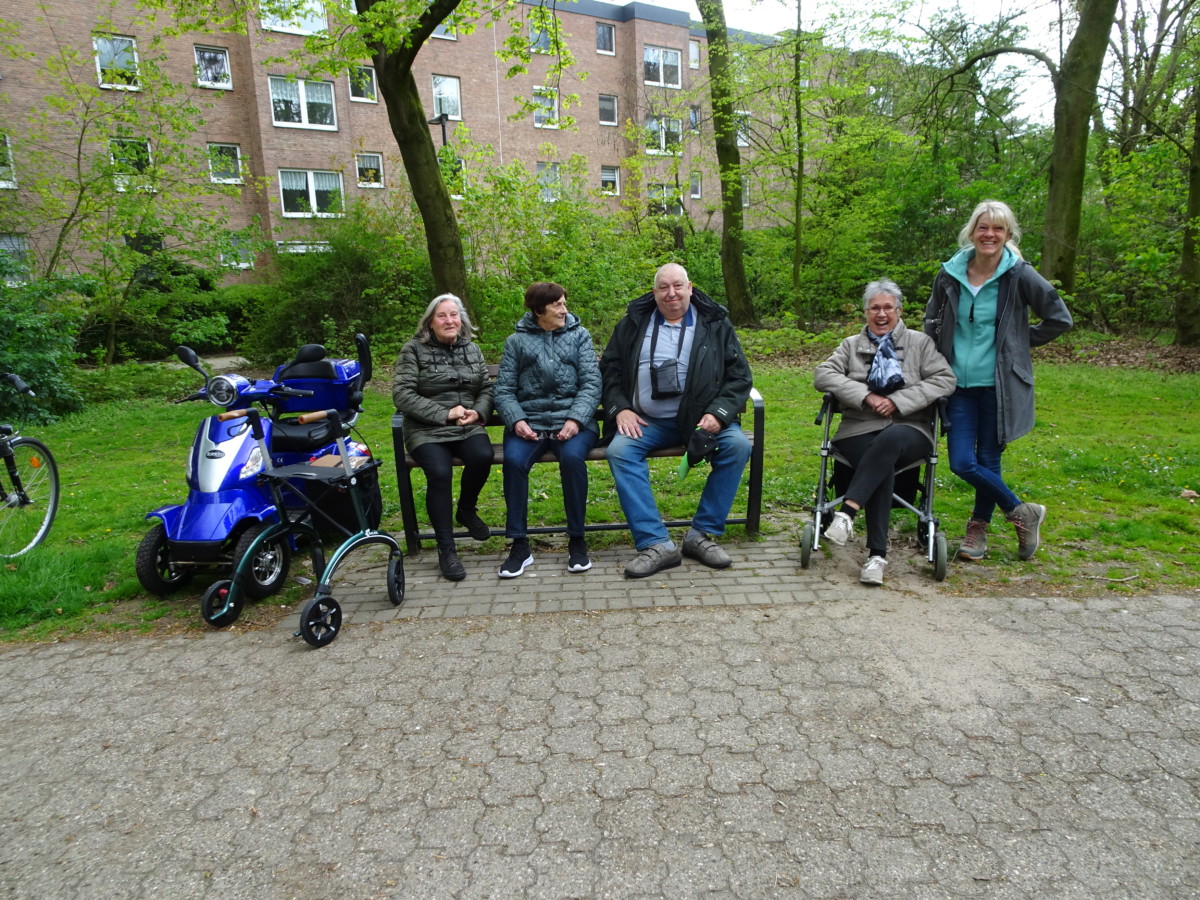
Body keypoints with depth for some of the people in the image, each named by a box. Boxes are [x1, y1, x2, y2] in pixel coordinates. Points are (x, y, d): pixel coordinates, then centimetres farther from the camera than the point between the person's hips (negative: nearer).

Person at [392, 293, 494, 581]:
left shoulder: (472, 349, 15)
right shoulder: (413, 350, 2)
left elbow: (487, 389, 14)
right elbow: (402, 395, -7)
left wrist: (478, 412, -9)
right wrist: (445, 414, -14)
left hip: (468, 427, 3)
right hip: (427, 430, -3)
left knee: (482, 456, -30)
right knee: (440, 472, -31)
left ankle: (466, 510, 2)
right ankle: (446, 549, -16)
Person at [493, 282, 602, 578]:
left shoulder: (579, 335, 12)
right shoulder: (516, 341, 12)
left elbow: (591, 383, 2)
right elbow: (504, 390, 5)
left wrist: (575, 420, -14)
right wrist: (516, 420, -14)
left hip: (572, 420, 0)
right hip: (529, 421, 1)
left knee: (572, 457, -33)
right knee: (513, 460, -30)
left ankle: (577, 541, -14)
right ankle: (519, 545, -16)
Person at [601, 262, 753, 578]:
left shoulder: (715, 323, 7)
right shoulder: (633, 324, 9)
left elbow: (739, 375, 5)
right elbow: (609, 370, 12)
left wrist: (718, 413, -12)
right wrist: (620, 409, -5)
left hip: (702, 418, 0)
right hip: (647, 421, 0)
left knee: (738, 445, -26)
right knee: (619, 450, -27)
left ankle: (702, 534, -15)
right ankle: (656, 543, -27)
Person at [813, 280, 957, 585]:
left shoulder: (920, 342, 16)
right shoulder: (852, 345, 19)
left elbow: (946, 380, 1)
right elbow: (822, 375, 2)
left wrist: (897, 401, -11)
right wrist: (866, 396, -11)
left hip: (909, 430, 0)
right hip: (860, 429, 1)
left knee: (890, 440, -39)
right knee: (884, 467, -33)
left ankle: (846, 513, -47)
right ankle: (877, 555, -37)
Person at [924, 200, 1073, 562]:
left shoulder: (1019, 275, -5)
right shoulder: (950, 274, 3)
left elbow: (1060, 319, 2)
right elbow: (931, 323, 15)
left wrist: (1019, 341, 1)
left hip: (998, 385, -3)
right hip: (959, 384, 3)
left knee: (988, 461, 4)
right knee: (962, 463, -1)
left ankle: (978, 529, 25)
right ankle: (1022, 512, 21)